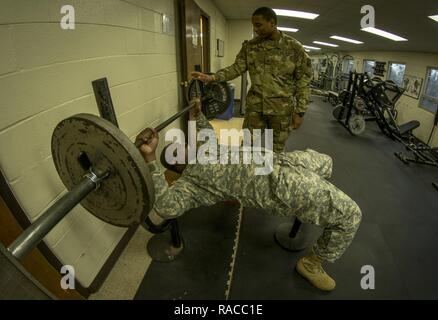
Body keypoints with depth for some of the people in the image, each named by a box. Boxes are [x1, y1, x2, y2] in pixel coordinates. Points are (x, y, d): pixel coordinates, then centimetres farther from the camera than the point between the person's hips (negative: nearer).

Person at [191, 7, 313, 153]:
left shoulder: (294, 47, -5)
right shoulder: (250, 46, 4)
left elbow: (303, 80, -3)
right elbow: (237, 68, 1)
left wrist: (300, 111, -7)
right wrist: (212, 77, -14)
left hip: (281, 108, -2)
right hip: (255, 106, 3)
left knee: (276, 151, 11)